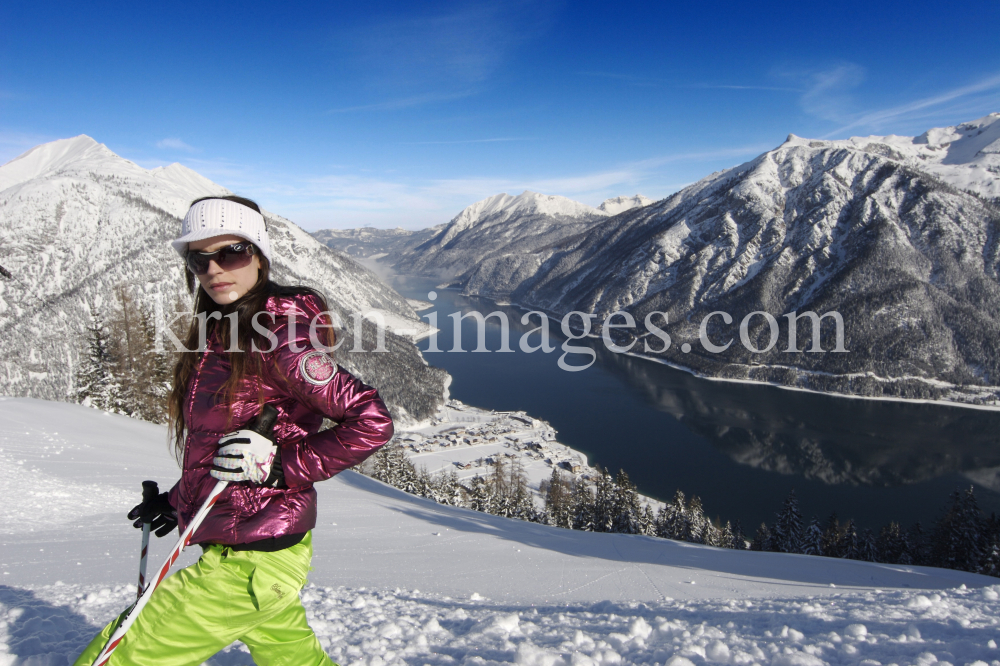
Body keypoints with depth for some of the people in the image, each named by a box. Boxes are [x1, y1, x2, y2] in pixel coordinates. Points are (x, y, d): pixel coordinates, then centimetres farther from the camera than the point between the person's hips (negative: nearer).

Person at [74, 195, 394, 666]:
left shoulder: (277, 340, -21)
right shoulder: (222, 333, 7)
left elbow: (371, 423, -23)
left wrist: (278, 467, -23)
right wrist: (180, 500, 15)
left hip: (250, 561, -9)